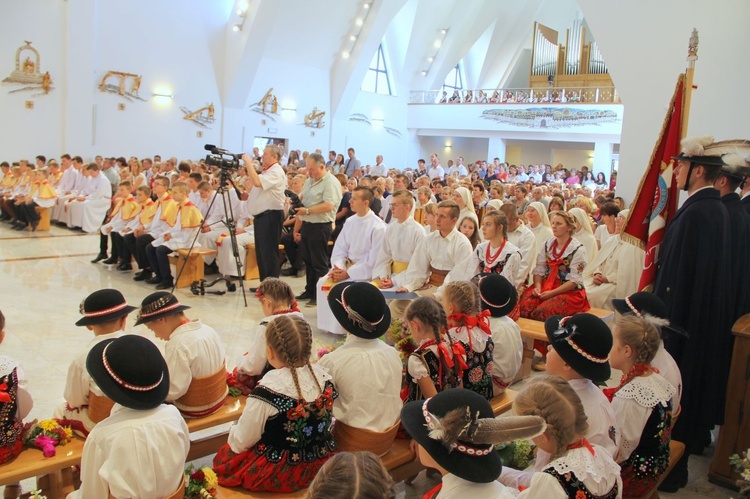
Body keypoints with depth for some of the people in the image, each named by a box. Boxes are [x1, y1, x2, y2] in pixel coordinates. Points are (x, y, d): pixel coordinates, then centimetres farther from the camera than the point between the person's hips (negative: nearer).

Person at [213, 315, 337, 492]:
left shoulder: (268, 389, -28)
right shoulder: (324, 376, -10)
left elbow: (242, 441, -16)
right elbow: (329, 422, 4)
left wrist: (233, 433, 5)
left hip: (279, 474, -6)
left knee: (223, 457, 22)